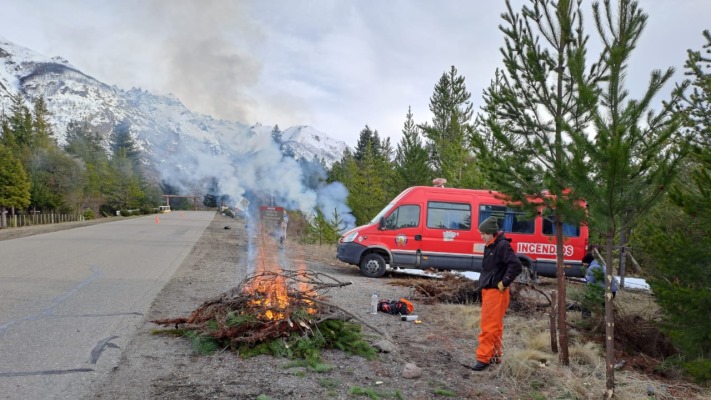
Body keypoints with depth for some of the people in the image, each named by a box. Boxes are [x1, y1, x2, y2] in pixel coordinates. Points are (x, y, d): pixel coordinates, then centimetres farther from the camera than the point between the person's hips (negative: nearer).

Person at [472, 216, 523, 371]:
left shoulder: (502, 246, -17)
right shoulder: (490, 246, 12)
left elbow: (516, 266, -26)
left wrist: (504, 283, -19)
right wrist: (484, 282, 11)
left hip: (496, 292, -9)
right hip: (488, 290, 9)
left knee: (489, 326, -6)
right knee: (494, 326, 16)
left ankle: (483, 358, -1)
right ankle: (495, 355, 26)